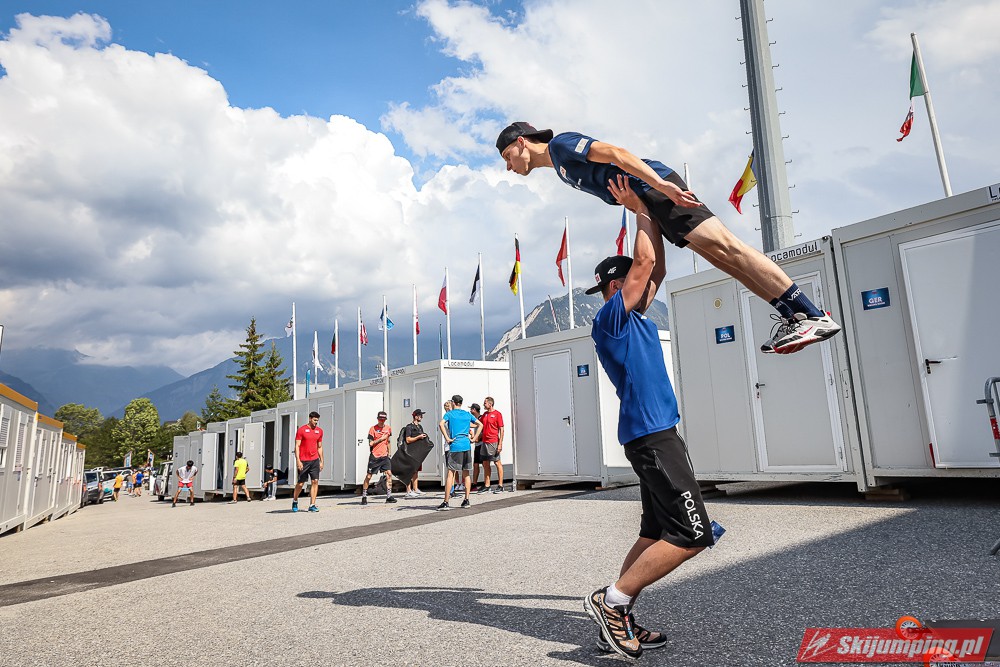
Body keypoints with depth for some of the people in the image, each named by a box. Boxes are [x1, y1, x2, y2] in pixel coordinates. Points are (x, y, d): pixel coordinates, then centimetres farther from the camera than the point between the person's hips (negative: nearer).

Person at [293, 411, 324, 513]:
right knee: (300, 483, 5)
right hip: (303, 461, -4)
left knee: (315, 481, -5)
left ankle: (312, 505, -1)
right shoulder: (301, 430, -4)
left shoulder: (319, 431, 10)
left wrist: (321, 461, 12)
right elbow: (297, 446, -6)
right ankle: (295, 501, 30)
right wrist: (298, 460, -13)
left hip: (315, 460, 4)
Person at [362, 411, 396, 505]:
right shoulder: (373, 429, -6)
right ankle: (364, 497, 15)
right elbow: (370, 443, -10)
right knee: (368, 476, 2)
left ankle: (389, 496, -2)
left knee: (389, 474, -7)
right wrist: (381, 439, -12)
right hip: (374, 456, -4)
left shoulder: (388, 428, 9)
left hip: (384, 456, 4)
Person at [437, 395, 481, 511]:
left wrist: (447, 439, -12)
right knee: (466, 474, 11)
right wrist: (473, 438, 10)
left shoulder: (449, 414, 1)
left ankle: (446, 502, -5)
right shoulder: (467, 414, 13)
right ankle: (466, 501, 13)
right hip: (467, 446, 4)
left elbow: (441, 424, -16)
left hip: (455, 446, -4)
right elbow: (480, 425, 13)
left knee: (450, 474, -3)